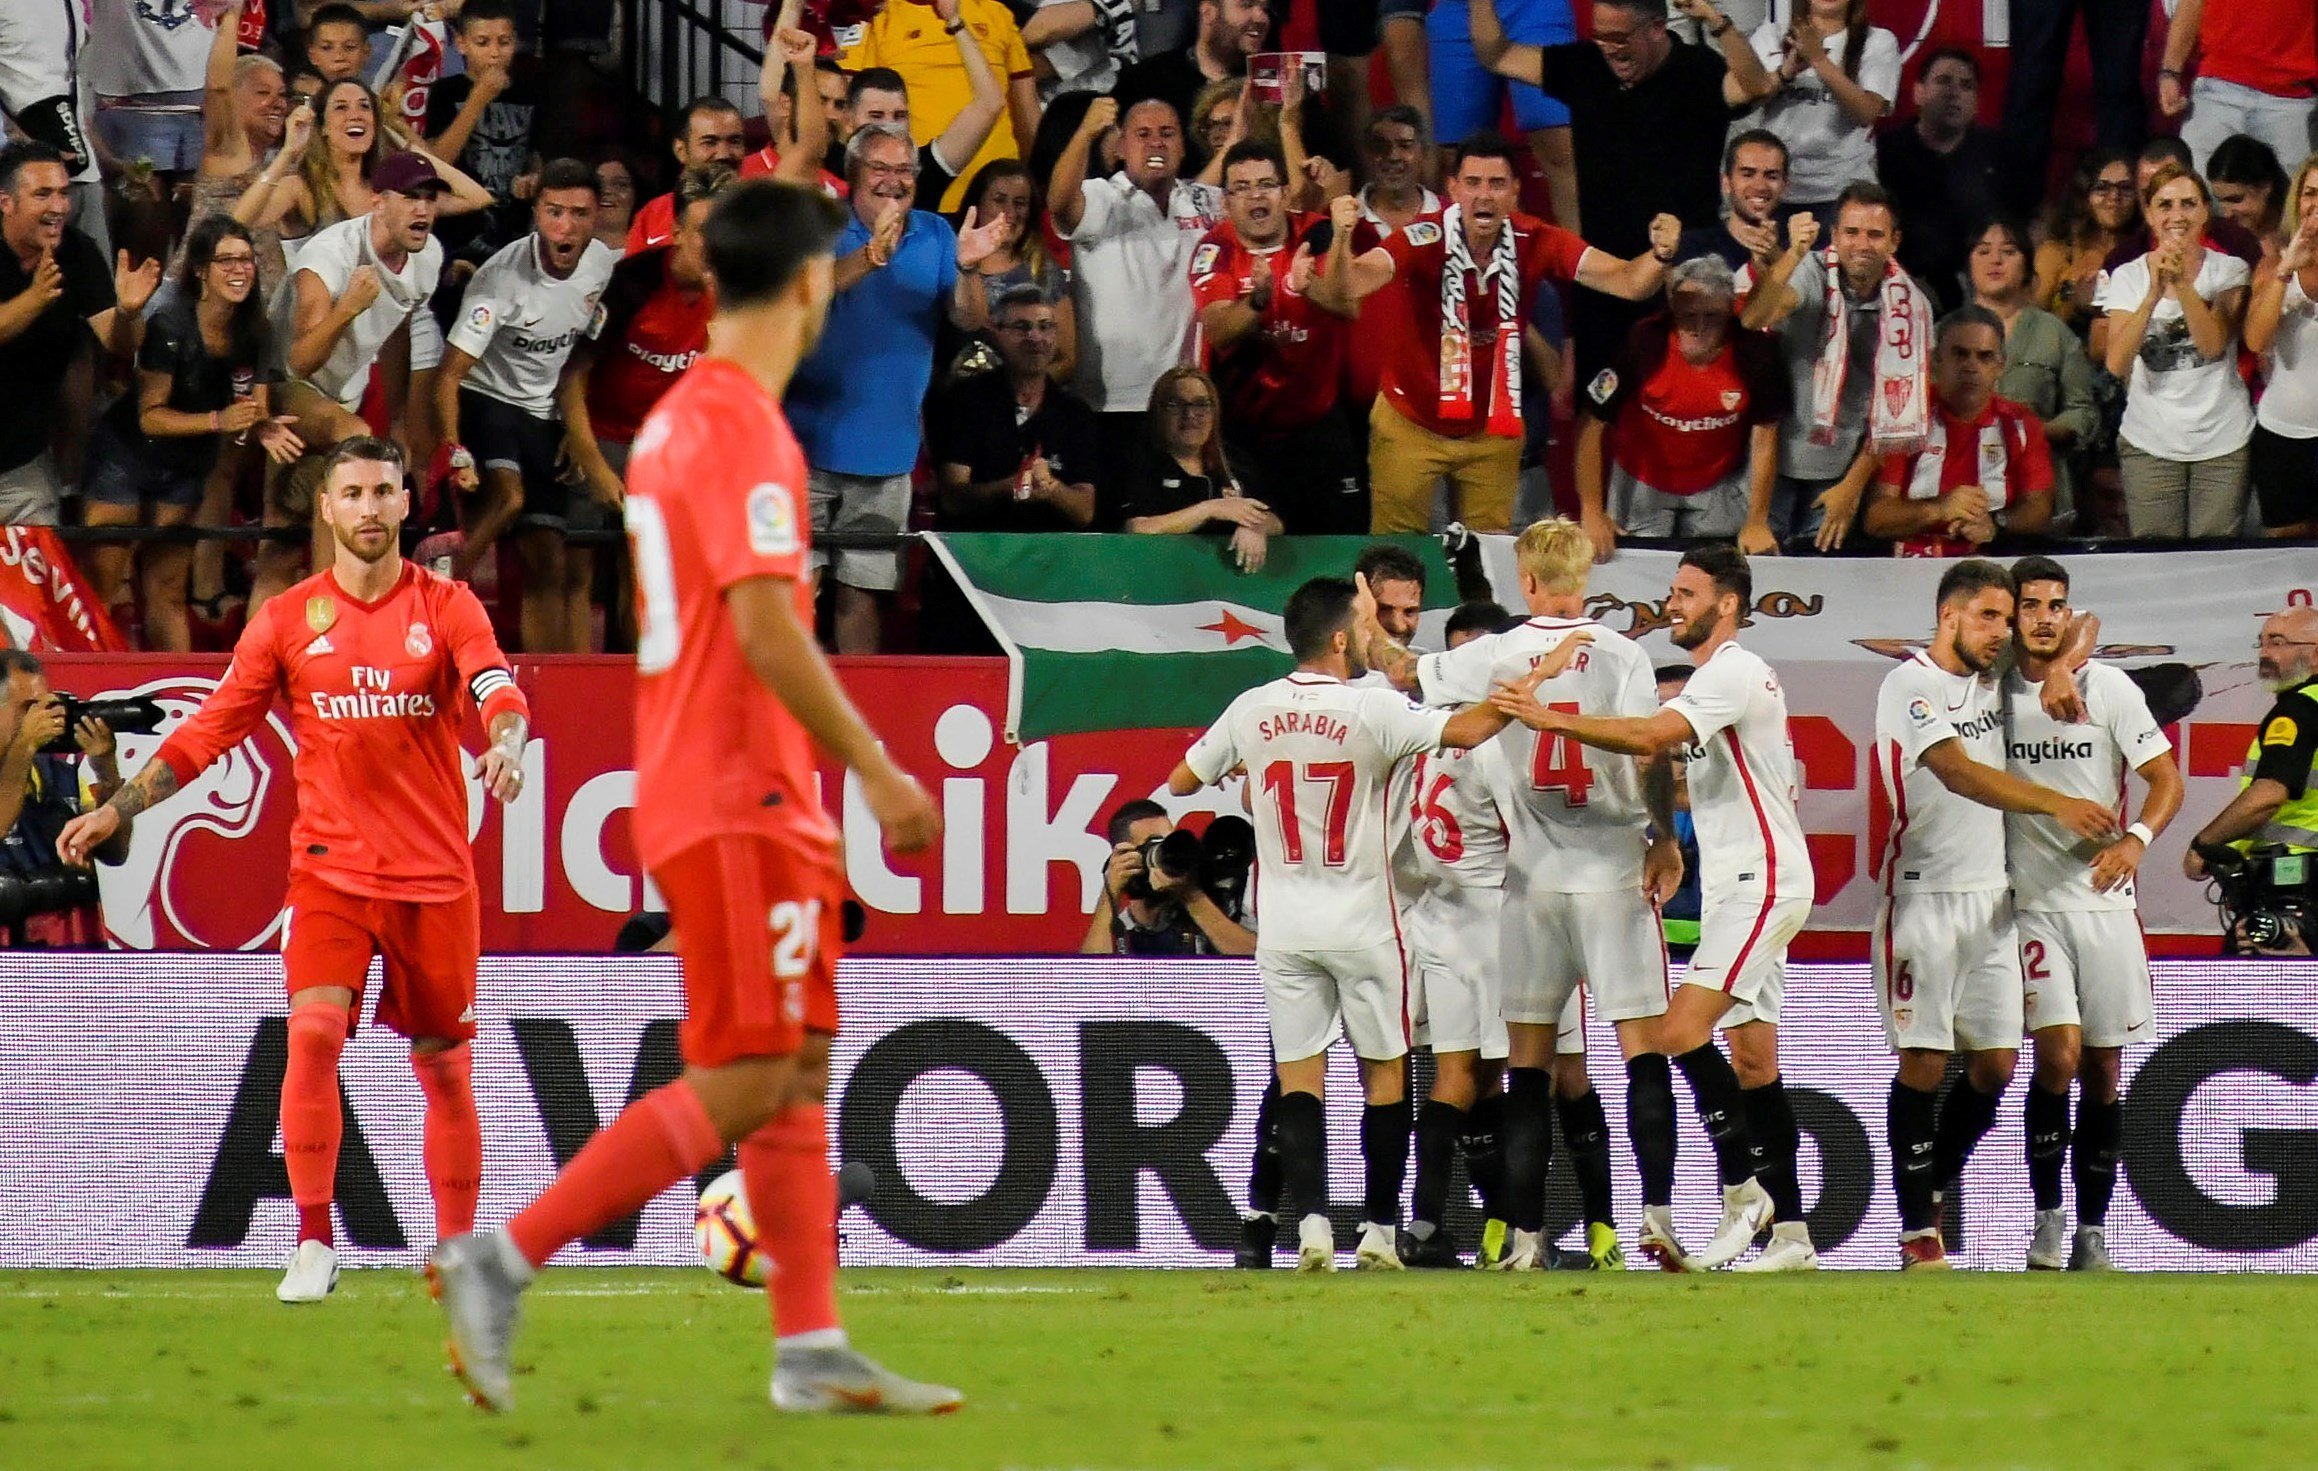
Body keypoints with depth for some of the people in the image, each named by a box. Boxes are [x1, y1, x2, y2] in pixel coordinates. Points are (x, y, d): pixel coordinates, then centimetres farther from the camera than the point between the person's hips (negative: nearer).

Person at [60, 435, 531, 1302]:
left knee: (444, 1067, 5)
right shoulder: (287, 621, 5)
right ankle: (313, 1246, -13)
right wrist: (117, 809, 2)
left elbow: (497, 691, -12)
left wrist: (506, 744, -36)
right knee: (313, 1034, -19)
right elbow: (210, 730, 9)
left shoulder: (447, 608, 3)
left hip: (435, 874, 0)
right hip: (331, 866, 0)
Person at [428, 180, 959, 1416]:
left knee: (797, 1073, 9)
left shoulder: (676, 419, 15)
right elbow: (766, 627, -21)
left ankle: (811, 1348, 7)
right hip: (739, 802, -10)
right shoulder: (741, 427, -15)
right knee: (743, 1083, -11)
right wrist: (877, 770, -17)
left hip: (752, 802, 10)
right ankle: (500, 1261, -12)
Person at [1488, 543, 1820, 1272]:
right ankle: (1789, 1234, 8)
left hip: (1762, 879, -11)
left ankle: (1744, 1190, -15)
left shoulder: (1734, 672, -13)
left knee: (1681, 1030, -20)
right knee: (1753, 1060, 8)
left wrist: (1552, 719, -27)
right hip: (1737, 884, 11)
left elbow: (1651, 737, -27)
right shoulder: (1719, 678, 20)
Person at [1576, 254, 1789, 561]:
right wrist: (1592, 513, -17)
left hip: (1717, 487, 1)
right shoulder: (1643, 343, -26)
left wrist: (1757, 523, -10)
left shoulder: (1756, 349, -23)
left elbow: (1764, 440, -12)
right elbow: (1592, 426, -18)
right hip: (1641, 483, -1)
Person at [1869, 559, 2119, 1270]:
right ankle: (1918, 1230, -3)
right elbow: (1958, 772, -24)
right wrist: (2057, 805, -34)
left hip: (1992, 900, 7)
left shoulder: (1994, 678, 12)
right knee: (1924, 1063, -7)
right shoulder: (1911, 685, -10)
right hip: (1923, 897, -7)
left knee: (1995, 1064, 4)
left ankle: (1931, 1188, 20)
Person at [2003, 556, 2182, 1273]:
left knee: (2102, 1066, 4)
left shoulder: (2109, 687, 0)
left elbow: (2166, 780, 0)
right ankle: (2047, 1216, -4)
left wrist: (2137, 837, -18)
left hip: (2103, 897, 1)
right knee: (2058, 1053, -16)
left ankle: (2092, 1231, 12)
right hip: (2029, 902, -1)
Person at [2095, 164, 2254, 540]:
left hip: (2222, 443, 0)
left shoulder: (2229, 271, 2)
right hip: (2149, 445, 0)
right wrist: (2154, 293, -21)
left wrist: (2182, 283, -24)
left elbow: (2213, 344, -13)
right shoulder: (2128, 277, 3)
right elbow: (2117, 364, -11)